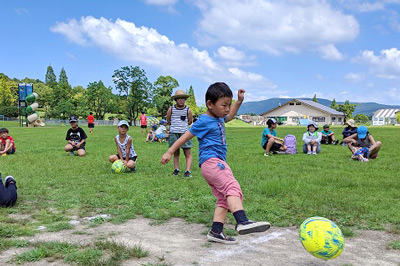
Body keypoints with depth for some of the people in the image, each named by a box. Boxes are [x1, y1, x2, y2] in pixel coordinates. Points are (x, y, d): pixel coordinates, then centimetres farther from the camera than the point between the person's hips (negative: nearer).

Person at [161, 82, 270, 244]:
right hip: (210, 161, -10)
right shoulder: (204, 121, -6)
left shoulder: (219, 118, 20)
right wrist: (169, 152, 1)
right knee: (233, 187, -28)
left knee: (224, 198, 6)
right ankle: (242, 222, -44)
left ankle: (216, 232, 6)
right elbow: (186, 136, -2)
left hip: (218, 163, 10)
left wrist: (239, 101, 34)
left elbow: (230, 116, 43)